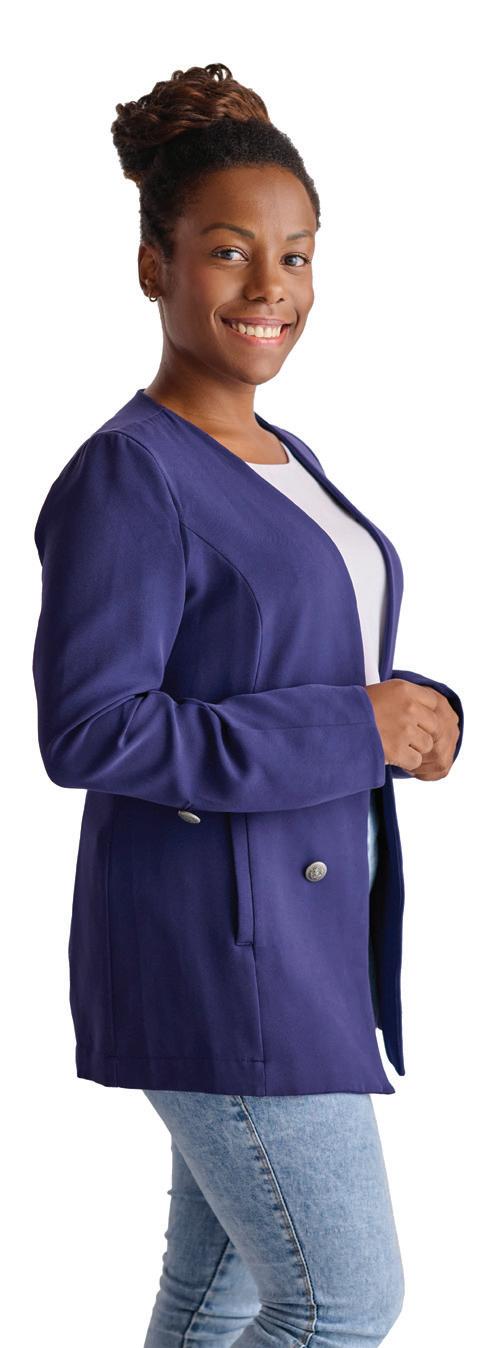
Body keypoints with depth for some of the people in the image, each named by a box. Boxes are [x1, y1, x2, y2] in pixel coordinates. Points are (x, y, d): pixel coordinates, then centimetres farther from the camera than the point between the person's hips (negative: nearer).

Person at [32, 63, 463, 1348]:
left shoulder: (283, 464, 12)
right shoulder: (125, 480, -16)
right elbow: (89, 735, -21)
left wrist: (421, 715, -5)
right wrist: (351, 734, -20)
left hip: (302, 926, 9)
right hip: (212, 948, -9)